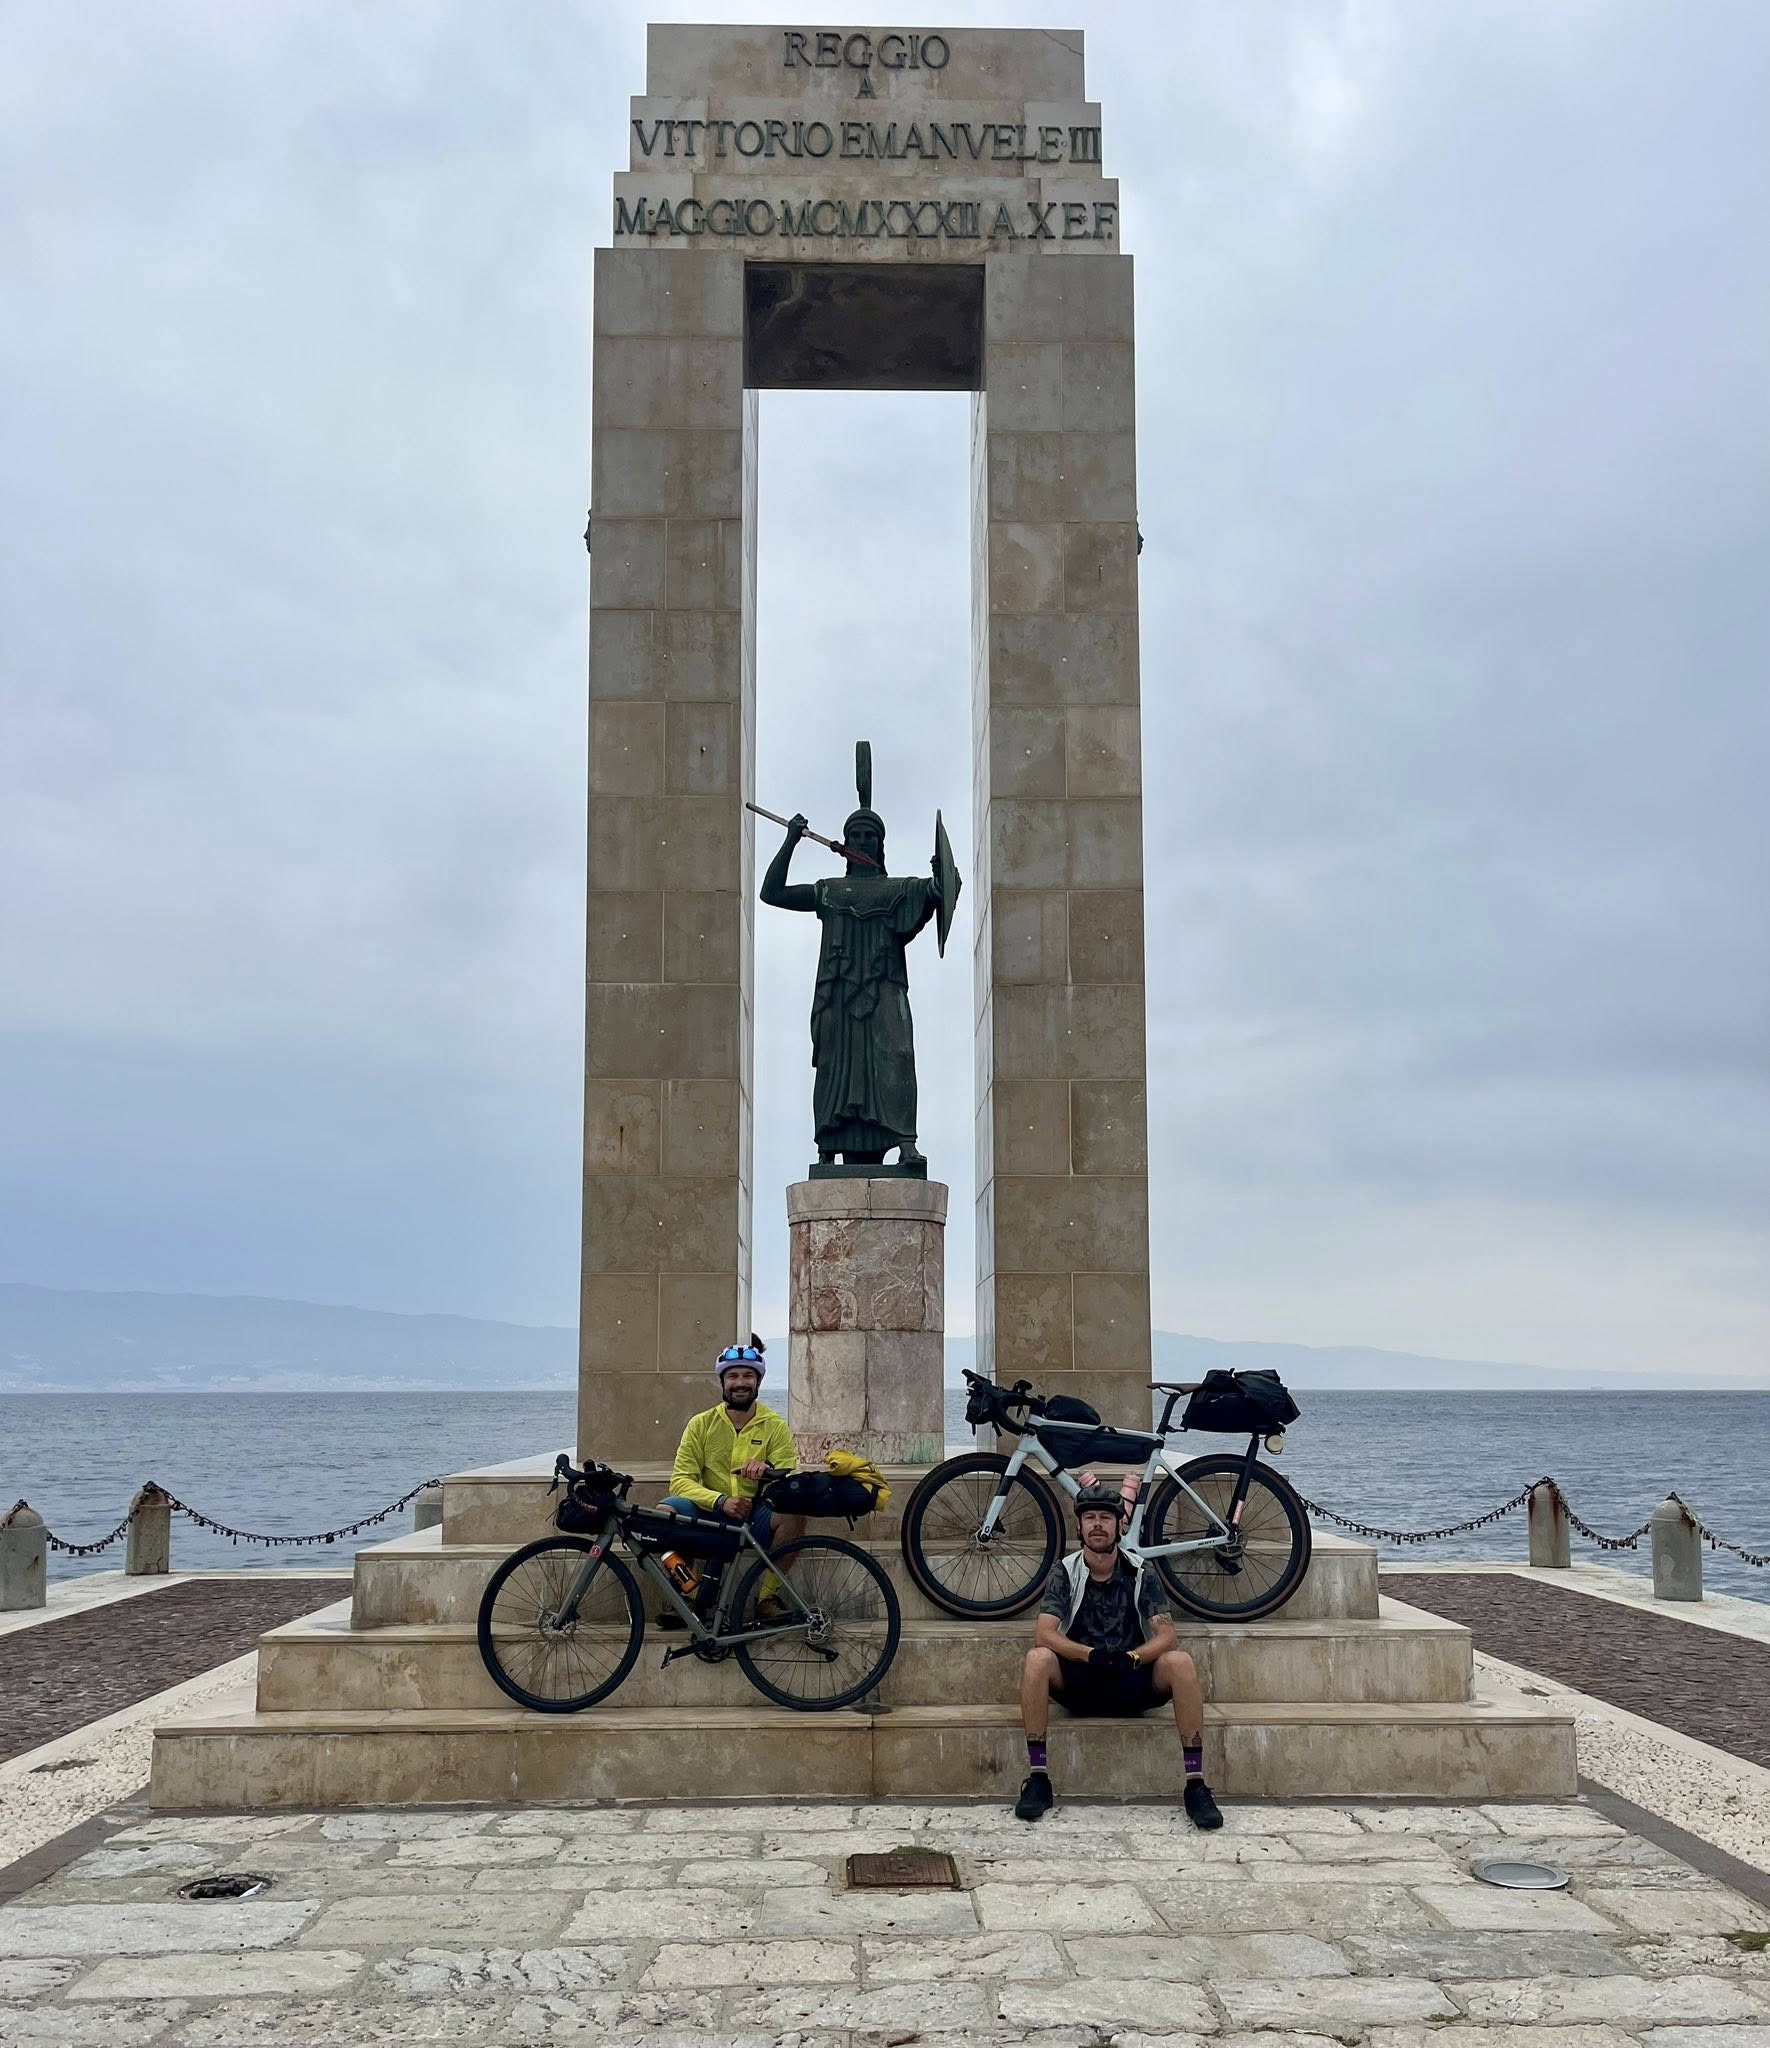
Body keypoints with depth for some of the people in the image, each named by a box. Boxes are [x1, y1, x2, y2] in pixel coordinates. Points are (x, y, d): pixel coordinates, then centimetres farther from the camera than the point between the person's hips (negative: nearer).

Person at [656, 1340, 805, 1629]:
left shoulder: (775, 1426, 2)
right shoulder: (701, 1424, 3)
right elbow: (680, 1480, -6)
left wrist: (767, 1471, -31)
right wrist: (721, 1501, -23)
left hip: (756, 1518, 0)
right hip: (710, 1517, 0)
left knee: (794, 1512, -31)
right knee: (667, 1509, -28)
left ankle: (768, 1597, -13)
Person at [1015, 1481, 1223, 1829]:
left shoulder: (1141, 1574, 0)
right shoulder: (1066, 1573, -2)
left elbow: (1167, 1636, -9)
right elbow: (1044, 1635, -15)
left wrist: (1132, 1657, -30)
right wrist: (1091, 1655, -33)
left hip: (1133, 1684, 0)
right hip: (1078, 1683, 0)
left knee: (1180, 1662, -29)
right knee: (1037, 1659, -31)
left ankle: (1195, 1784, -26)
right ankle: (1037, 1779, -25)